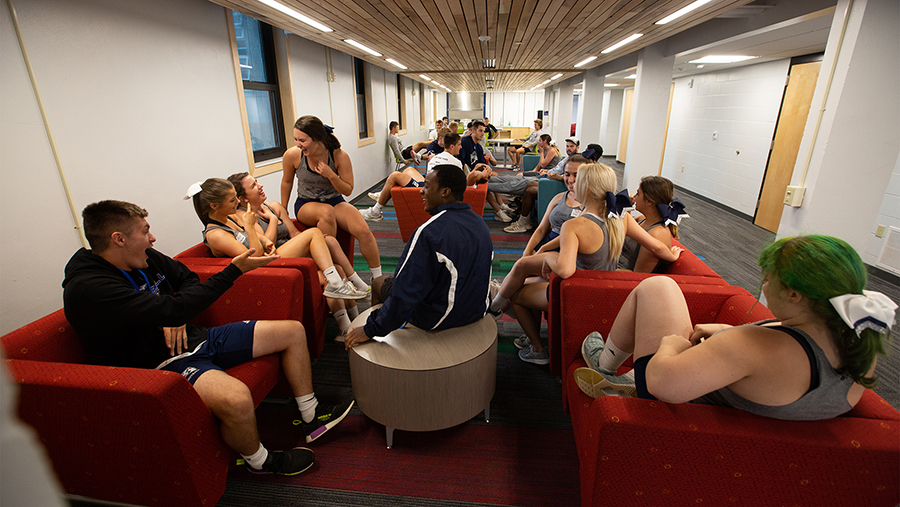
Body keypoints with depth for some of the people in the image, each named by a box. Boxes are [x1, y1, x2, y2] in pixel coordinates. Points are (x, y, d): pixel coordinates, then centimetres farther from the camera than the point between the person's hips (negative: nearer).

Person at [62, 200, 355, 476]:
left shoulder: (145, 259, 5)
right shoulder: (87, 289, -21)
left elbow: (187, 278, 22)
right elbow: (174, 310, -30)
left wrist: (175, 315, 0)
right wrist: (235, 269, -26)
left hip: (195, 339, 9)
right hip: (163, 364, -9)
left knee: (293, 331, 2)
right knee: (237, 398, -40)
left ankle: (313, 417, 15)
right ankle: (259, 460, -4)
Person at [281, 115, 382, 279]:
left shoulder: (340, 156, -17)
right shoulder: (292, 155, -14)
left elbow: (348, 190, -8)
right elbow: (287, 181, 6)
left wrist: (331, 175, -26)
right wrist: (283, 211, 15)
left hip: (335, 201, 1)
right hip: (306, 204, -1)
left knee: (364, 231, -24)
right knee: (327, 211, -38)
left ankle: (378, 278, -5)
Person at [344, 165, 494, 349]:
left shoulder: (429, 232, -29)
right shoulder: (480, 223, -2)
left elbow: (404, 293, -28)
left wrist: (370, 329, -16)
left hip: (438, 319, -7)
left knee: (378, 283, 16)